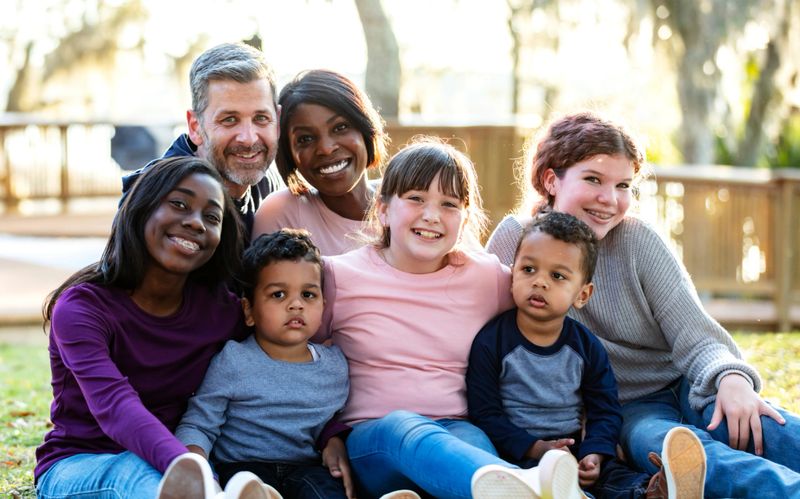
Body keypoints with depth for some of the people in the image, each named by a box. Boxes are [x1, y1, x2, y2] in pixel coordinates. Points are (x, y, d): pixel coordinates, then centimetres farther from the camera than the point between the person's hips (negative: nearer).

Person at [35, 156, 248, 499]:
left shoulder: (221, 310, 2)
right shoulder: (82, 307, -13)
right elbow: (115, 406, -31)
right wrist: (184, 465, -50)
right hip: (76, 468, -4)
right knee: (141, 469, -40)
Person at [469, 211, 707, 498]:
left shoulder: (587, 346, 6)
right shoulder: (492, 340, -5)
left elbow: (605, 411, 8)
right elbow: (485, 413, -6)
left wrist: (595, 454, -13)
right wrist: (535, 449, -16)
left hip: (574, 448, 4)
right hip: (518, 454, -3)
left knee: (611, 475, -28)